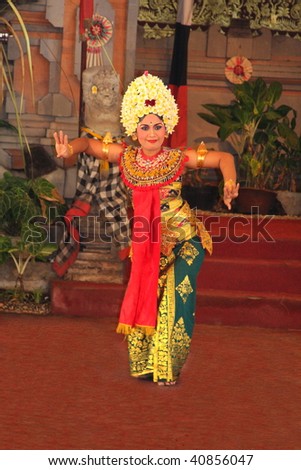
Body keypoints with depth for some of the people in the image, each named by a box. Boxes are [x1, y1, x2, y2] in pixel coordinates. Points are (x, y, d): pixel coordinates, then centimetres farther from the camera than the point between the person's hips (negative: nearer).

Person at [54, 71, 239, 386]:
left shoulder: (178, 159, -11)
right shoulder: (126, 157, -4)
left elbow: (224, 158, -6)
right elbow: (90, 144, 6)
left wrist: (229, 184, -26)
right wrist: (70, 149, -17)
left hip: (184, 241, -3)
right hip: (147, 242, 3)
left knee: (177, 295, -14)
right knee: (146, 297, 5)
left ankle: (169, 367, -3)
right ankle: (145, 364, 20)